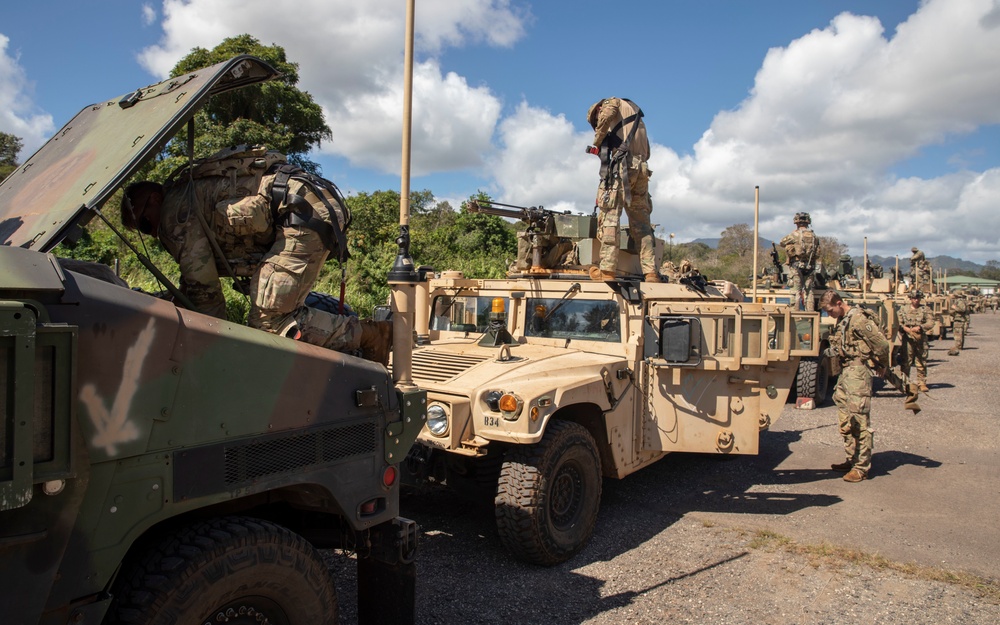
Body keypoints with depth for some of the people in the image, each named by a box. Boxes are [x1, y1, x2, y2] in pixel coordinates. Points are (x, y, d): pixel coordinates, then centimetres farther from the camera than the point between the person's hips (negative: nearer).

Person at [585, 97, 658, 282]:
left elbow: (607, 115, -11)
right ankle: (651, 272, 1)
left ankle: (607, 270, -15)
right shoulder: (637, 117, 35)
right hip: (641, 170, 7)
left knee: (610, 218, -9)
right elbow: (646, 152, 29)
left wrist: (597, 143, 0)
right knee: (641, 222, 7)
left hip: (622, 166, -7)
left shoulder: (612, 102, 13)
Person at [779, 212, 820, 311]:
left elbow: (781, 242, 6)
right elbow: (817, 253, 8)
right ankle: (810, 313, 8)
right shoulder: (814, 236, 7)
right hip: (810, 267, 4)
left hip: (796, 266, -4)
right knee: (809, 291, 9)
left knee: (796, 291, -1)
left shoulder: (794, 234, -6)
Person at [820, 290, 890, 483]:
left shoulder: (858, 318, -15)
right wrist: (832, 351, 5)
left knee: (859, 420, -7)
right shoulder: (841, 321, 14)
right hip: (845, 371, 10)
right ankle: (852, 460, 26)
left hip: (858, 372, -10)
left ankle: (862, 467, -2)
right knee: (846, 420, 15)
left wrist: (882, 365, -2)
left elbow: (881, 343, -14)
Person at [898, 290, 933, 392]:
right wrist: (905, 328, -14)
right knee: (906, 362, -1)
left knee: (922, 362, 4)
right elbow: (898, 323, 5)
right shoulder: (903, 310, 11)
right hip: (908, 339, 0)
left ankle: (922, 383, 12)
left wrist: (919, 327, -16)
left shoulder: (926, 310, 9)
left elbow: (930, 323, -2)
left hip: (921, 339, 1)